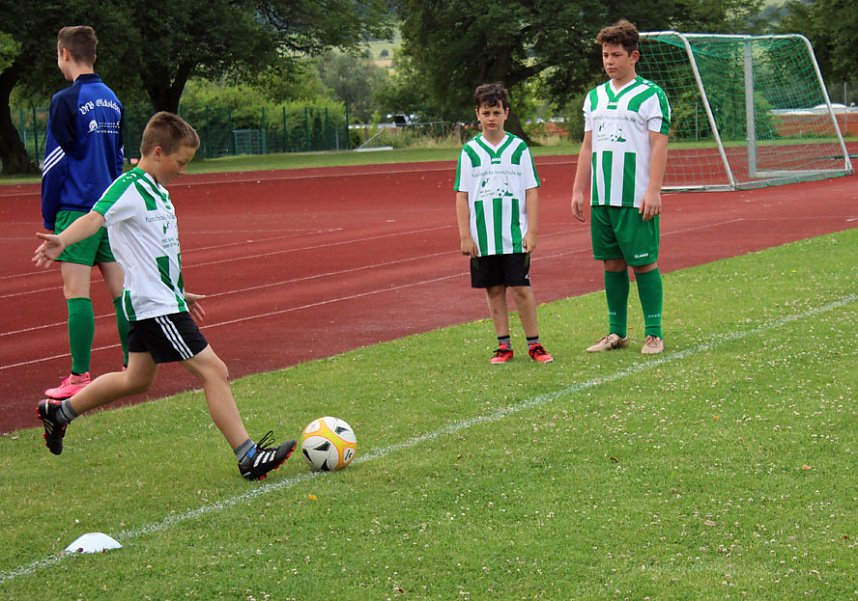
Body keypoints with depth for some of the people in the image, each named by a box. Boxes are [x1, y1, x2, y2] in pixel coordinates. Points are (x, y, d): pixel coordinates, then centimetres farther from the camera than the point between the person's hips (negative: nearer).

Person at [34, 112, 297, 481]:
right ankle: (248, 457, -10)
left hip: (161, 302, 11)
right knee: (213, 370, -11)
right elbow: (95, 218, -34)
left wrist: (179, 292, 33)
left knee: (137, 380, 20)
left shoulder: (156, 191, 14)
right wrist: (61, 240, -52)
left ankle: (58, 412, 34)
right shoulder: (129, 188, -16)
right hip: (155, 307, -11)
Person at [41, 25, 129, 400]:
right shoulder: (112, 100, 12)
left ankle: (80, 378, -8)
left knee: (76, 292, -6)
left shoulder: (66, 101, -10)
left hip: (77, 209, -7)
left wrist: (48, 215, -2)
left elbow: (55, 162, -9)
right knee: (119, 288, 9)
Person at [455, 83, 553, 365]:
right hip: (483, 237, 1)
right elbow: (462, 196, 4)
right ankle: (504, 345, 14)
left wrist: (531, 232, -4)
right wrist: (465, 236, -1)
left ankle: (534, 344, 6)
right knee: (494, 289, 6)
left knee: (521, 287, -3)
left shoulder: (519, 148, 2)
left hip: (515, 235, -1)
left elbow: (531, 191, 2)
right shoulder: (470, 151, 4)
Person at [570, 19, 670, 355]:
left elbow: (659, 146, -8)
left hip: (636, 199, -6)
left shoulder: (651, 95, -4)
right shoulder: (594, 98, 15)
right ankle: (616, 333, 15)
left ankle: (654, 334, 3)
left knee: (643, 263, -4)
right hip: (601, 198, 6)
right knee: (612, 263, 9)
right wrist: (579, 190, 12)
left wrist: (653, 191, -16)